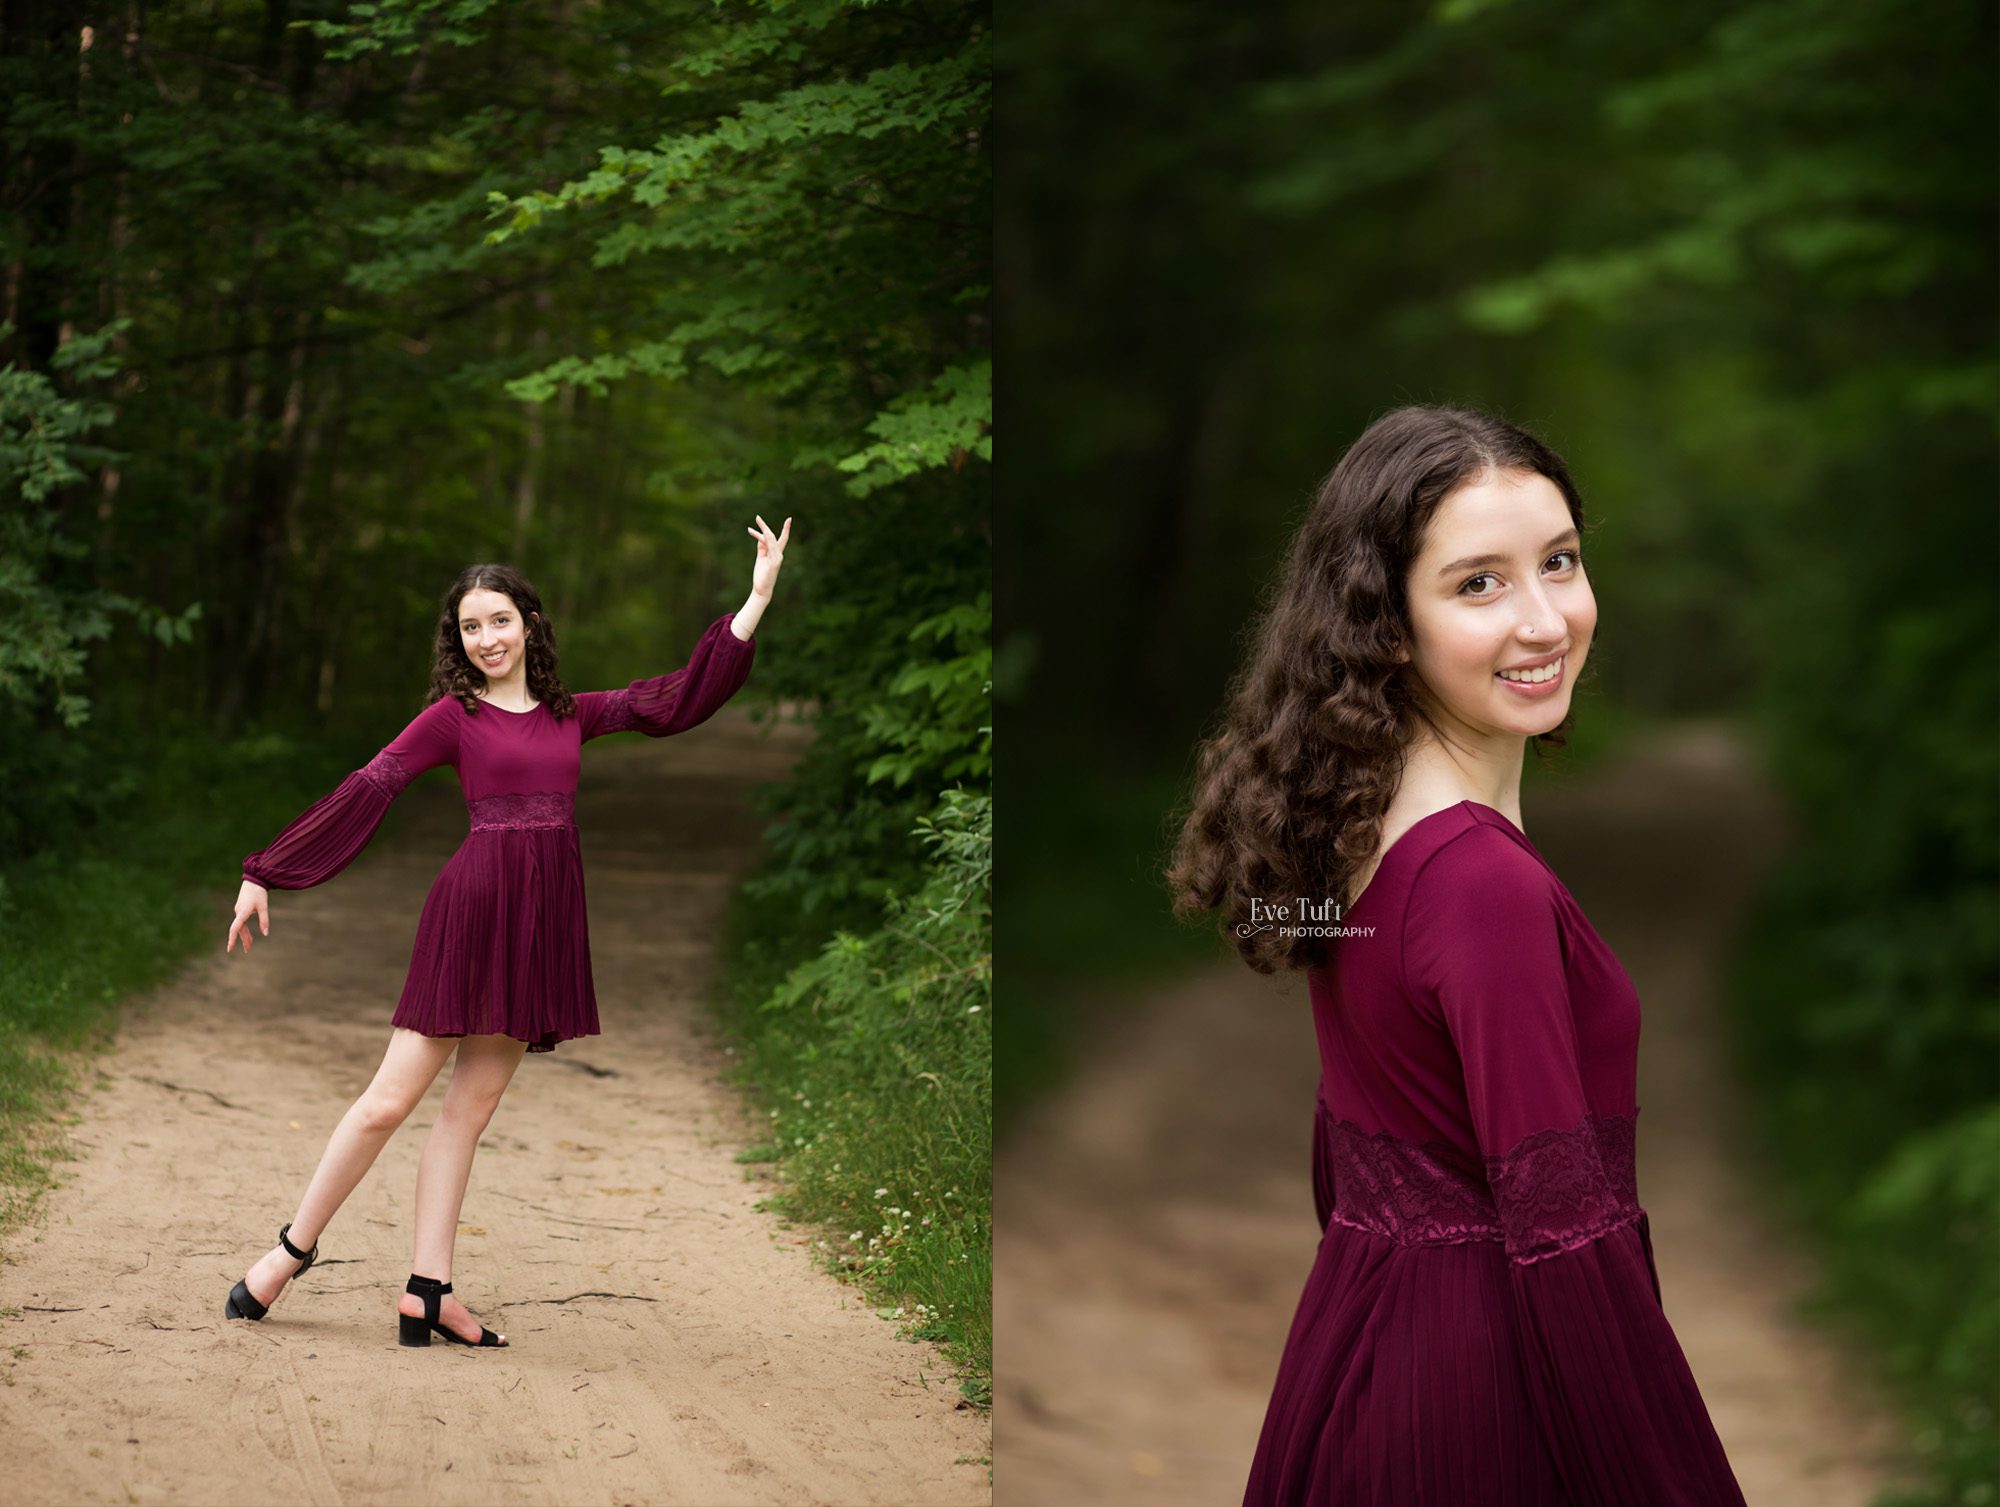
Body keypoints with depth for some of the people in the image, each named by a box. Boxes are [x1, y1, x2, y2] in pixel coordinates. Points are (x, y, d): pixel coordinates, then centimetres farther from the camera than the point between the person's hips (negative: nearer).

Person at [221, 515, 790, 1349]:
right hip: (473, 903, -5)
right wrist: (265, 875, -5)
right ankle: (291, 1251, 10)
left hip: (543, 918, 5)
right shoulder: (453, 715, 2)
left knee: (469, 1107, 6)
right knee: (389, 1100, -4)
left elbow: (677, 702, 15)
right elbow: (365, 790, -3)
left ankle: (428, 1292, 6)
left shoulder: (571, 714, 15)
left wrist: (756, 600, 12)